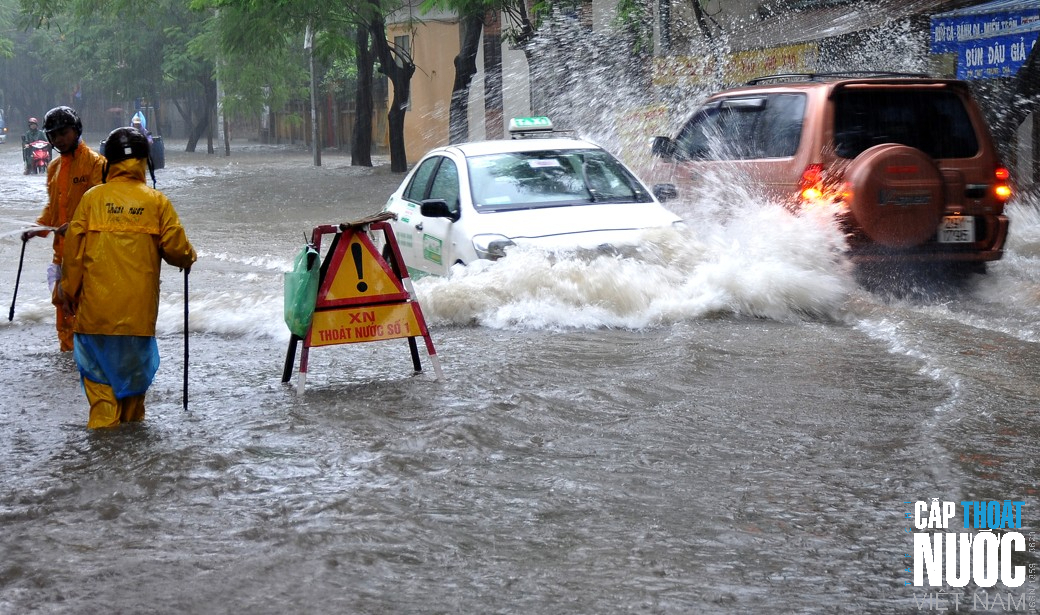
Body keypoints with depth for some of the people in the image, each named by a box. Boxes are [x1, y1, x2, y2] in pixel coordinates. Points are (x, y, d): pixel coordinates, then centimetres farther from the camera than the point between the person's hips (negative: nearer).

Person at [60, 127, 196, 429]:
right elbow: (175, 247, -4)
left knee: (98, 361, 10)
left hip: (97, 305, -1)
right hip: (138, 303, 1)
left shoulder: (93, 198, -3)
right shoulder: (156, 201, -3)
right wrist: (188, 259, 20)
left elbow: (74, 248, -1)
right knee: (135, 361, 16)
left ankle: (104, 419, 2)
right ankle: (131, 416, 27)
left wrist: (70, 291, 9)